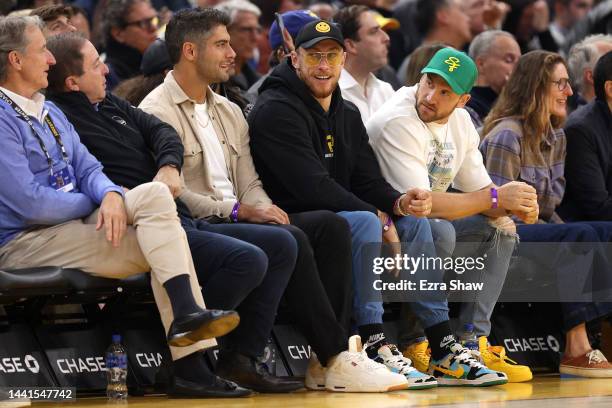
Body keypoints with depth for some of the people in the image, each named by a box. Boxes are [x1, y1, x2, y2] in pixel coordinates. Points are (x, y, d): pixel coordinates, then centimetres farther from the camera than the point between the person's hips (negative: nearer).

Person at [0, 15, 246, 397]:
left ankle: (187, 314, -22)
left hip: (76, 221, 8)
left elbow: (88, 169, 12)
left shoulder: (50, 112, 18)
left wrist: (111, 195, -14)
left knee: (155, 193, -15)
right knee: (162, 244, -19)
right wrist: (94, 201, -3)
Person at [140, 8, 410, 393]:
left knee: (331, 225, -13)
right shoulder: (157, 112, -4)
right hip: (195, 230, -8)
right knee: (288, 240, -31)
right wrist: (238, 211, -17)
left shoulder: (230, 112, 24)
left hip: (237, 219, 8)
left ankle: (327, 361, -21)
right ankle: (336, 359, -27)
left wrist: (263, 208, -5)